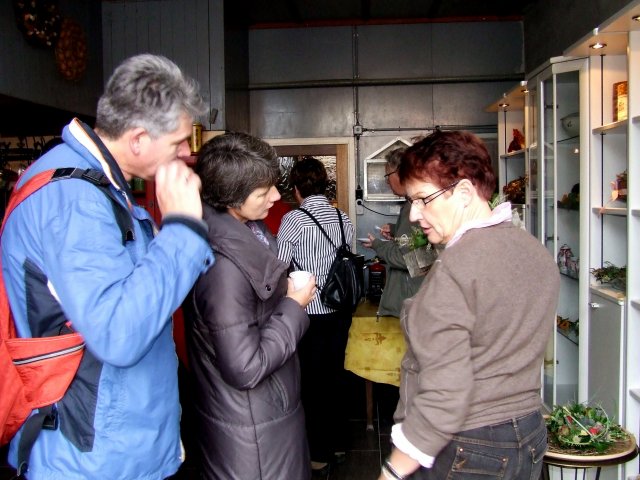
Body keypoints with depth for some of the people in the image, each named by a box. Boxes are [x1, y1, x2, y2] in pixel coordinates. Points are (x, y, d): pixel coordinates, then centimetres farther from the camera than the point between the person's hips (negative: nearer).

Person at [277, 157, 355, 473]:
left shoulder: (293, 220, -13)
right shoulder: (343, 218, 1)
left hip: (310, 312, -5)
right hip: (340, 308, 5)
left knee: (311, 379, 9)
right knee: (335, 374, 18)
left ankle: (318, 453, 21)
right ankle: (338, 443, 32)